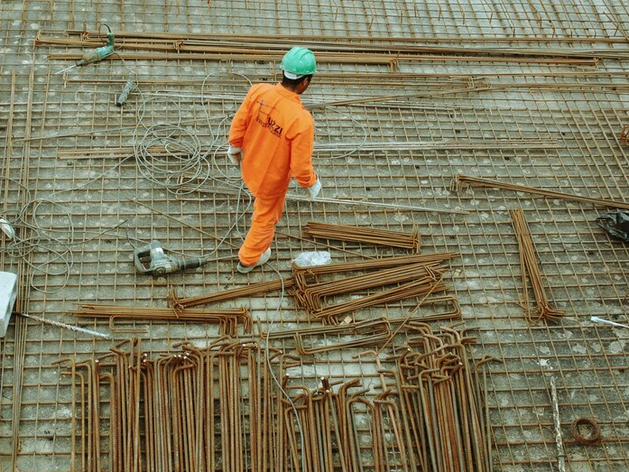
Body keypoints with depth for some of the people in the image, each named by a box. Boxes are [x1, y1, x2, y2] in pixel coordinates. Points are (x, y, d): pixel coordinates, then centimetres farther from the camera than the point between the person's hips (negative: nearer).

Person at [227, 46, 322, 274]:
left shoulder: (258, 91, -24)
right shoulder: (302, 120, -38)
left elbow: (238, 123, -8)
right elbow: (301, 165, -28)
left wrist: (235, 147, 12)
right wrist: (312, 183, -6)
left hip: (250, 166, 4)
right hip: (272, 179, -4)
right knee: (266, 218, 25)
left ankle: (259, 214, 73)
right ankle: (248, 259, 49)